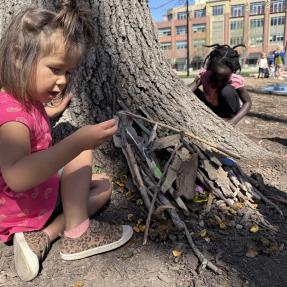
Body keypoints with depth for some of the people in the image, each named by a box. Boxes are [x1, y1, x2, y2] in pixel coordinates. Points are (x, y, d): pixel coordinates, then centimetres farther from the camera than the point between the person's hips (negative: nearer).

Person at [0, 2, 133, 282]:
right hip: (25, 207, -9)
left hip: (39, 192, 9)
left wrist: (48, 112, 20)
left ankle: (42, 236, -7)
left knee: (103, 184, 8)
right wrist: (77, 142, -50)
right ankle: (77, 232, -12)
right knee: (81, 153, -15)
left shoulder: (26, 101, 3)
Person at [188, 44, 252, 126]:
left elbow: (247, 102, -22)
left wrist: (233, 121, -36)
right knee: (193, 92, -21)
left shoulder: (236, 80, -28)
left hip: (228, 111, -3)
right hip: (211, 110, 3)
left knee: (227, 90, -34)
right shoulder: (204, 75, -25)